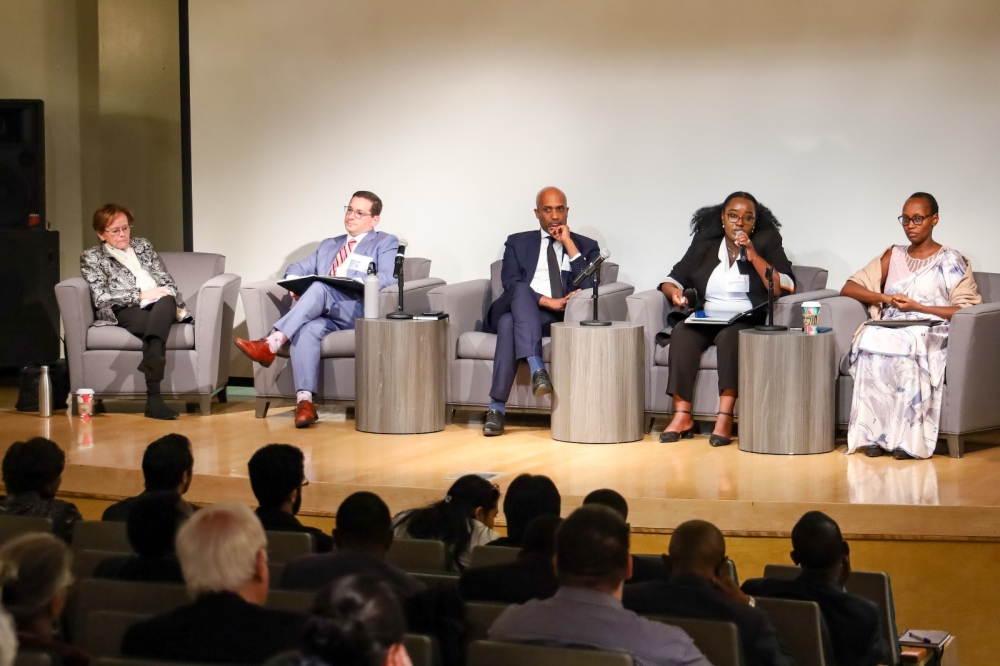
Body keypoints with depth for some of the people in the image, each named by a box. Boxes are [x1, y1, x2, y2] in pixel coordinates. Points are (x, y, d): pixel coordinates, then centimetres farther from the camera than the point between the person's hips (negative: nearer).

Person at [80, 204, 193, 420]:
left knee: (166, 302, -36)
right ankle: (153, 398, -56)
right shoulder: (92, 258, 14)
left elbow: (167, 281, 20)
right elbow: (101, 297, -2)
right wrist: (141, 295, -11)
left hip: (160, 307, 3)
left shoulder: (143, 246, 27)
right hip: (125, 311, -3)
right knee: (153, 322, -39)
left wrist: (173, 303, -2)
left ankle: (152, 359, -65)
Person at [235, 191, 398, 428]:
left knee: (320, 288, -33)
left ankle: (271, 344, -41)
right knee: (306, 329, -33)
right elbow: (299, 268, 24)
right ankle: (304, 402, -42)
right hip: (322, 313, 4)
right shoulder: (329, 245, 32)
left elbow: (388, 279, -5)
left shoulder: (386, 243, 13)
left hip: (358, 312, -4)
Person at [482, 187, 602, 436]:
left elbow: (588, 287, -1)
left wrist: (569, 243, -4)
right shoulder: (518, 243, 19)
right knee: (522, 289, -37)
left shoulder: (586, 246, 17)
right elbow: (510, 283, 1)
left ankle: (497, 408, -41)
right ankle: (536, 368, -51)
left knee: (510, 322, -35)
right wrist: (547, 301, -14)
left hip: (559, 318, -1)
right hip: (514, 309, 1)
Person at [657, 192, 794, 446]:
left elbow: (783, 289, -6)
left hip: (747, 323, -3)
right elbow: (674, 279, 13)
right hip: (704, 320, 3)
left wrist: (753, 256, -13)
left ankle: (725, 417, -42)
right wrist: (673, 291, -10)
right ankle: (682, 416, -35)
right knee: (682, 331, -29)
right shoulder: (704, 244, 15)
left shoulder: (766, 244, 6)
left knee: (730, 334, -36)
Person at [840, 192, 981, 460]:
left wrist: (918, 307, -12)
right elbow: (848, 288, 16)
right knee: (870, 338, -35)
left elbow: (967, 311, -3)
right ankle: (874, 433, -35)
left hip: (932, 334, -3)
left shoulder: (953, 262, 9)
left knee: (907, 347, -40)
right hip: (890, 330, 3)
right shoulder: (893, 256, 21)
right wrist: (886, 298, -3)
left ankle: (905, 437, -36)